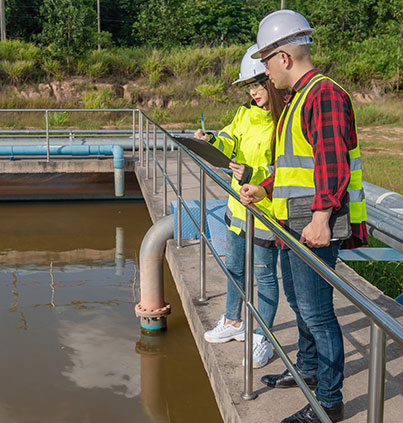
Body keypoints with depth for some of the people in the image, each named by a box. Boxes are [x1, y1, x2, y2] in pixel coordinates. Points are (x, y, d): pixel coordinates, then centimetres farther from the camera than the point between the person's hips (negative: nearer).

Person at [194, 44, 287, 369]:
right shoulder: (246, 113, 6)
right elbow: (231, 142, 5)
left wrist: (254, 176, -29)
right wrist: (212, 141, -15)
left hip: (266, 211, -8)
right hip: (238, 204, 8)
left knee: (265, 275, 4)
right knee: (235, 267, 21)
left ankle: (263, 339, 19)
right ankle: (233, 322, 40)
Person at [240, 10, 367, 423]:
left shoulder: (324, 93, -15)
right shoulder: (298, 99, 18)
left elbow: (332, 160, -25)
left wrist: (320, 218, -31)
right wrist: (262, 189, 18)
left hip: (316, 228, -11)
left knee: (316, 310, -5)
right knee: (298, 300, 22)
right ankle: (308, 369, 41)